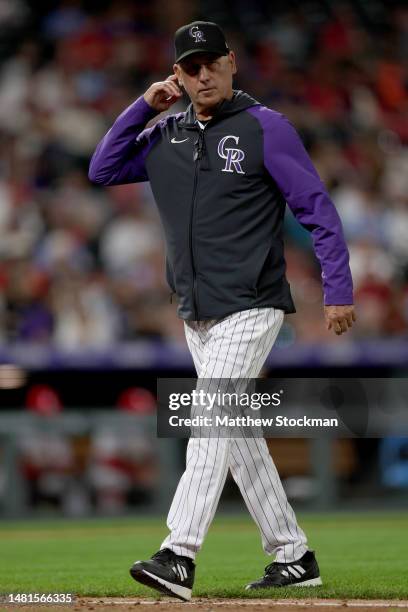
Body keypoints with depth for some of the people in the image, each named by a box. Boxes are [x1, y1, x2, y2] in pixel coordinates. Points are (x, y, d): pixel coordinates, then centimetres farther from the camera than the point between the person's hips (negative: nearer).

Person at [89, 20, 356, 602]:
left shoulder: (266, 128, -7)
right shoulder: (166, 135, 12)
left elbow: (319, 209, -7)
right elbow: (103, 169, 7)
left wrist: (338, 290, -12)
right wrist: (145, 106, 0)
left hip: (250, 309, -7)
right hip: (197, 315, 7)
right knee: (237, 434, 9)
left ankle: (179, 557, -27)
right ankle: (294, 557, 17)